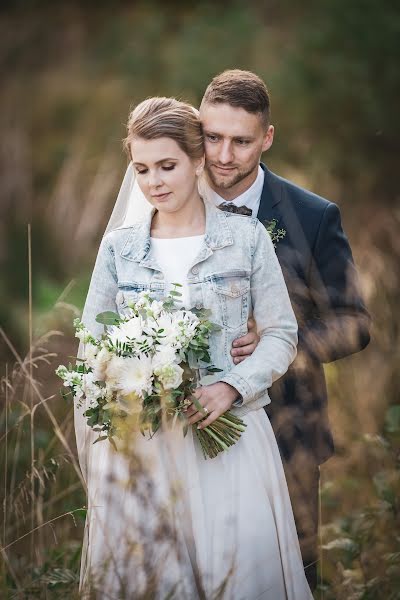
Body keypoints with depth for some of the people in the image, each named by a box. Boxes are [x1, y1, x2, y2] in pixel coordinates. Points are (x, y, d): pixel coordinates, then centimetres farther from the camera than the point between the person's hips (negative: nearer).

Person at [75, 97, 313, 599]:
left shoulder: (247, 237, 1)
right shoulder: (118, 247, 7)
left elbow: (281, 335, 4)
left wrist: (233, 387, -14)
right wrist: (93, 461, 2)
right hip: (137, 445, 1)